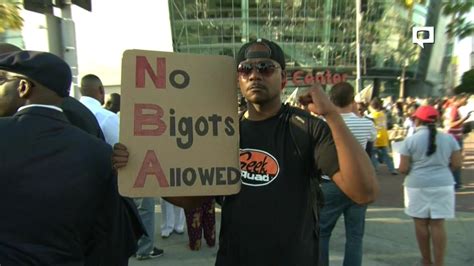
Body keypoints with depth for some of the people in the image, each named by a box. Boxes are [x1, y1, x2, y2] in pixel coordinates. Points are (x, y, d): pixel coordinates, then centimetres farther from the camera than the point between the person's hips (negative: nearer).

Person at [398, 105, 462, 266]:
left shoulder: (410, 140, -7)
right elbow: (457, 164, 2)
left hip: (417, 186, -2)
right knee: (438, 224, 7)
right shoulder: (449, 138, 1)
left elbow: (403, 169, -8)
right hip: (443, 185, 3)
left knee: (421, 223, 10)